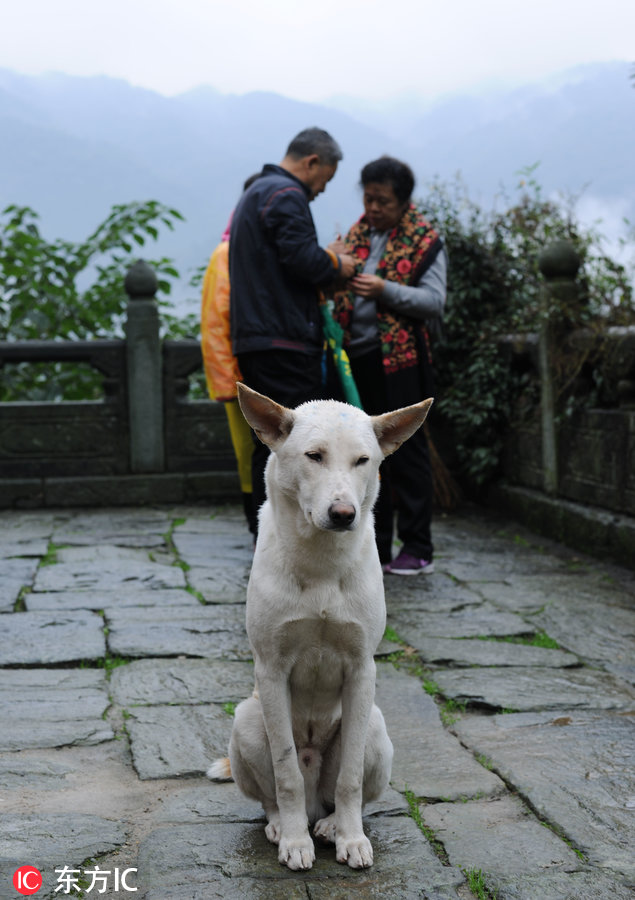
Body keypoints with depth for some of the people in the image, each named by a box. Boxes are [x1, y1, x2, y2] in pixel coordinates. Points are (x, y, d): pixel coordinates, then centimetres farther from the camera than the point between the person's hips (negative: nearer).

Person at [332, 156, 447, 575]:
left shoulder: (424, 241, -2)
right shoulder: (357, 234, 16)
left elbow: (435, 303, -10)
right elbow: (340, 291, 24)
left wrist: (385, 290, -19)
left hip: (399, 360, -6)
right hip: (357, 357, 6)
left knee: (406, 451, -3)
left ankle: (418, 549, 4)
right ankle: (375, 544, 19)